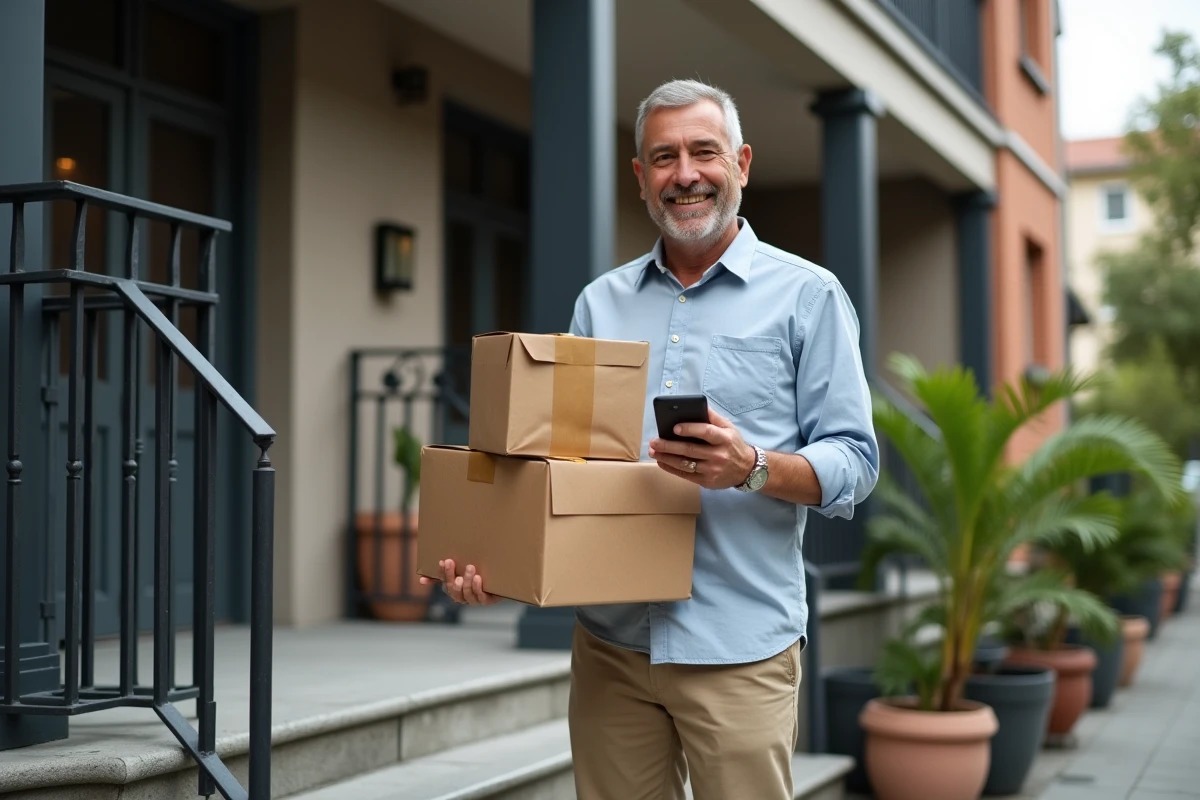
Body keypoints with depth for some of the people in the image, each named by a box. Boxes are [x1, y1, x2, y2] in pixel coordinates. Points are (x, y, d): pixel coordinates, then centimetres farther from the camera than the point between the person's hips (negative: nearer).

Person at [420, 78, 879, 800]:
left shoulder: (808, 296, 2)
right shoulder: (600, 303, 13)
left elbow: (855, 461, -3)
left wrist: (752, 468, -22)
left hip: (740, 648, -3)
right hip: (611, 641, 4)